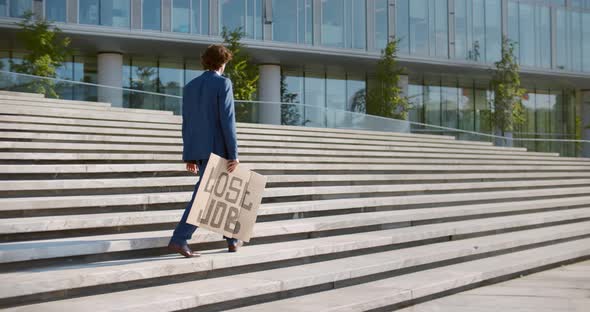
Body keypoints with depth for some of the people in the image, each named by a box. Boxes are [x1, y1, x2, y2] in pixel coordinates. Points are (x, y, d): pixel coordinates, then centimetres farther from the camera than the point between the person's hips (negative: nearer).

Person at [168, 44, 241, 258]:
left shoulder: (190, 87, 13)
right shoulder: (223, 83, -8)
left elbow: (187, 125, 13)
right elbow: (227, 120, -16)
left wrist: (189, 156, 17)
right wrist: (234, 154, -16)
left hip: (198, 150, 7)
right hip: (217, 149, -7)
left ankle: (232, 239, 23)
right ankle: (178, 239, -12)